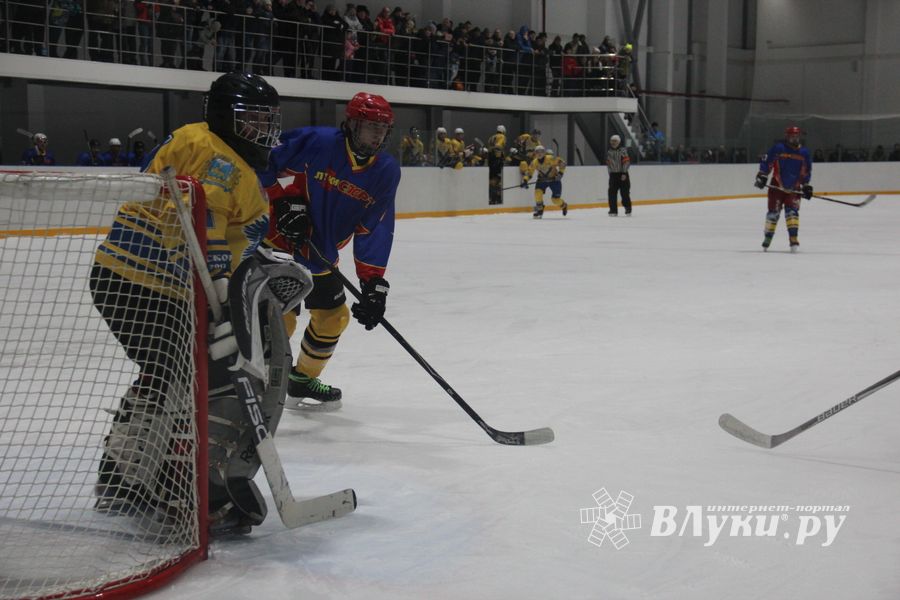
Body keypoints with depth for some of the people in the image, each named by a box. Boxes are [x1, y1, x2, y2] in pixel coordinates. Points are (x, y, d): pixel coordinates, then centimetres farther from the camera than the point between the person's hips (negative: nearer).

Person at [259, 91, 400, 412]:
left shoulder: (386, 172, -6)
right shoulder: (316, 142, -22)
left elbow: (375, 231, -7)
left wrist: (374, 282, -13)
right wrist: (283, 200, -22)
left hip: (320, 255, 7)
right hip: (279, 241, -7)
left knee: (334, 317, 15)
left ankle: (303, 380, 37)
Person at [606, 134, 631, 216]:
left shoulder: (623, 150, -6)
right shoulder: (609, 152, 12)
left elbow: (626, 162, -12)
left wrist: (624, 173, -18)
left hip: (622, 174, -4)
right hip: (613, 175, 4)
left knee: (625, 192, -2)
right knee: (612, 193, -2)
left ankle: (628, 210, 11)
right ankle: (613, 210, 3)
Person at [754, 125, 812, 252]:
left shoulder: (804, 153, 4)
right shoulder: (778, 148, -7)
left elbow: (807, 171, 12)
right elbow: (766, 162, -5)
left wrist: (806, 186, 8)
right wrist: (762, 176, -12)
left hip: (794, 188, 2)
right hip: (777, 186, -2)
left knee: (792, 211, -10)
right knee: (774, 211, 2)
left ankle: (793, 239, -12)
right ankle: (768, 237, 17)